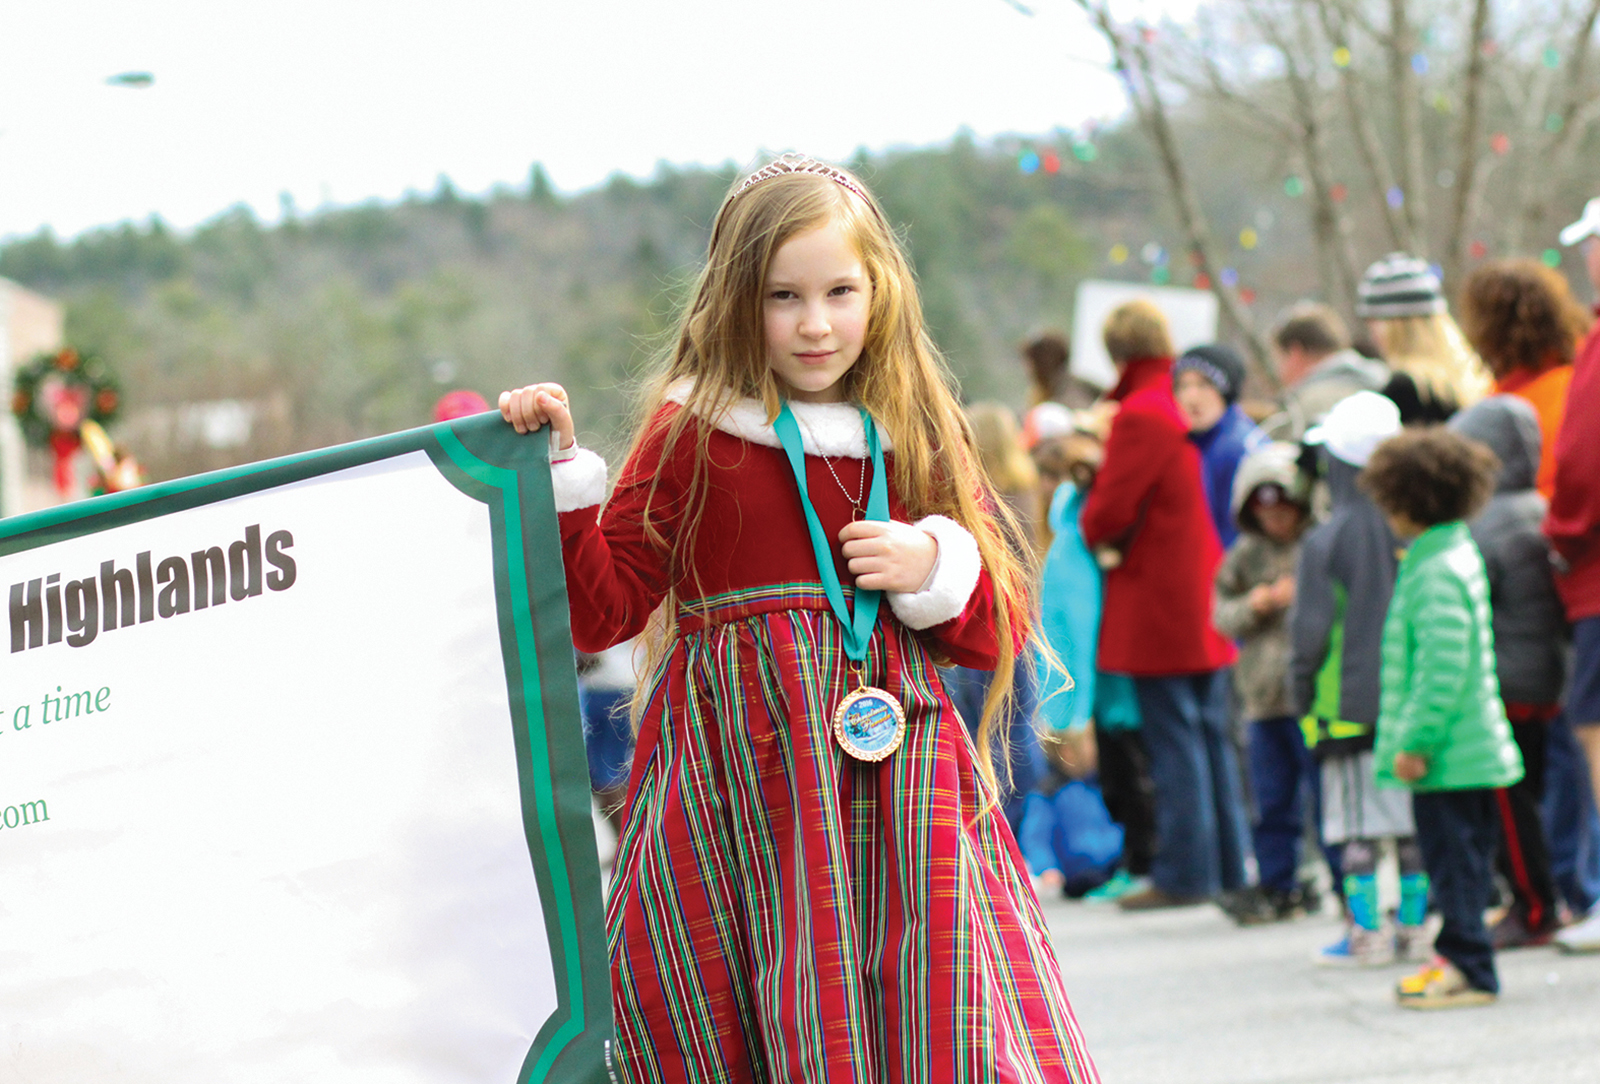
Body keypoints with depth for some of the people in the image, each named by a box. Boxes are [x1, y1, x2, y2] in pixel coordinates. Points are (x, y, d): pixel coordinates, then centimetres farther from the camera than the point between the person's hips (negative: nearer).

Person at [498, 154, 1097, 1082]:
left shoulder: (923, 440, 11)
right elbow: (601, 611, -1)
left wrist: (935, 570, -4)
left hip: (897, 771, 3)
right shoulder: (691, 437, 1)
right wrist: (561, 473, -10)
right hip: (742, 778, -3)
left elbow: (1001, 629, 15)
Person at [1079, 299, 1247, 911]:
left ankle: (1184, 874, -2)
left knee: (1175, 740, -4)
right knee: (1211, 734, 13)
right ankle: (1228, 868, 18)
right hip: (1205, 598, 8)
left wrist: (1097, 537, 4)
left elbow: (1109, 508, -18)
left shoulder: (1140, 415, -16)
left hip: (1158, 606, -8)